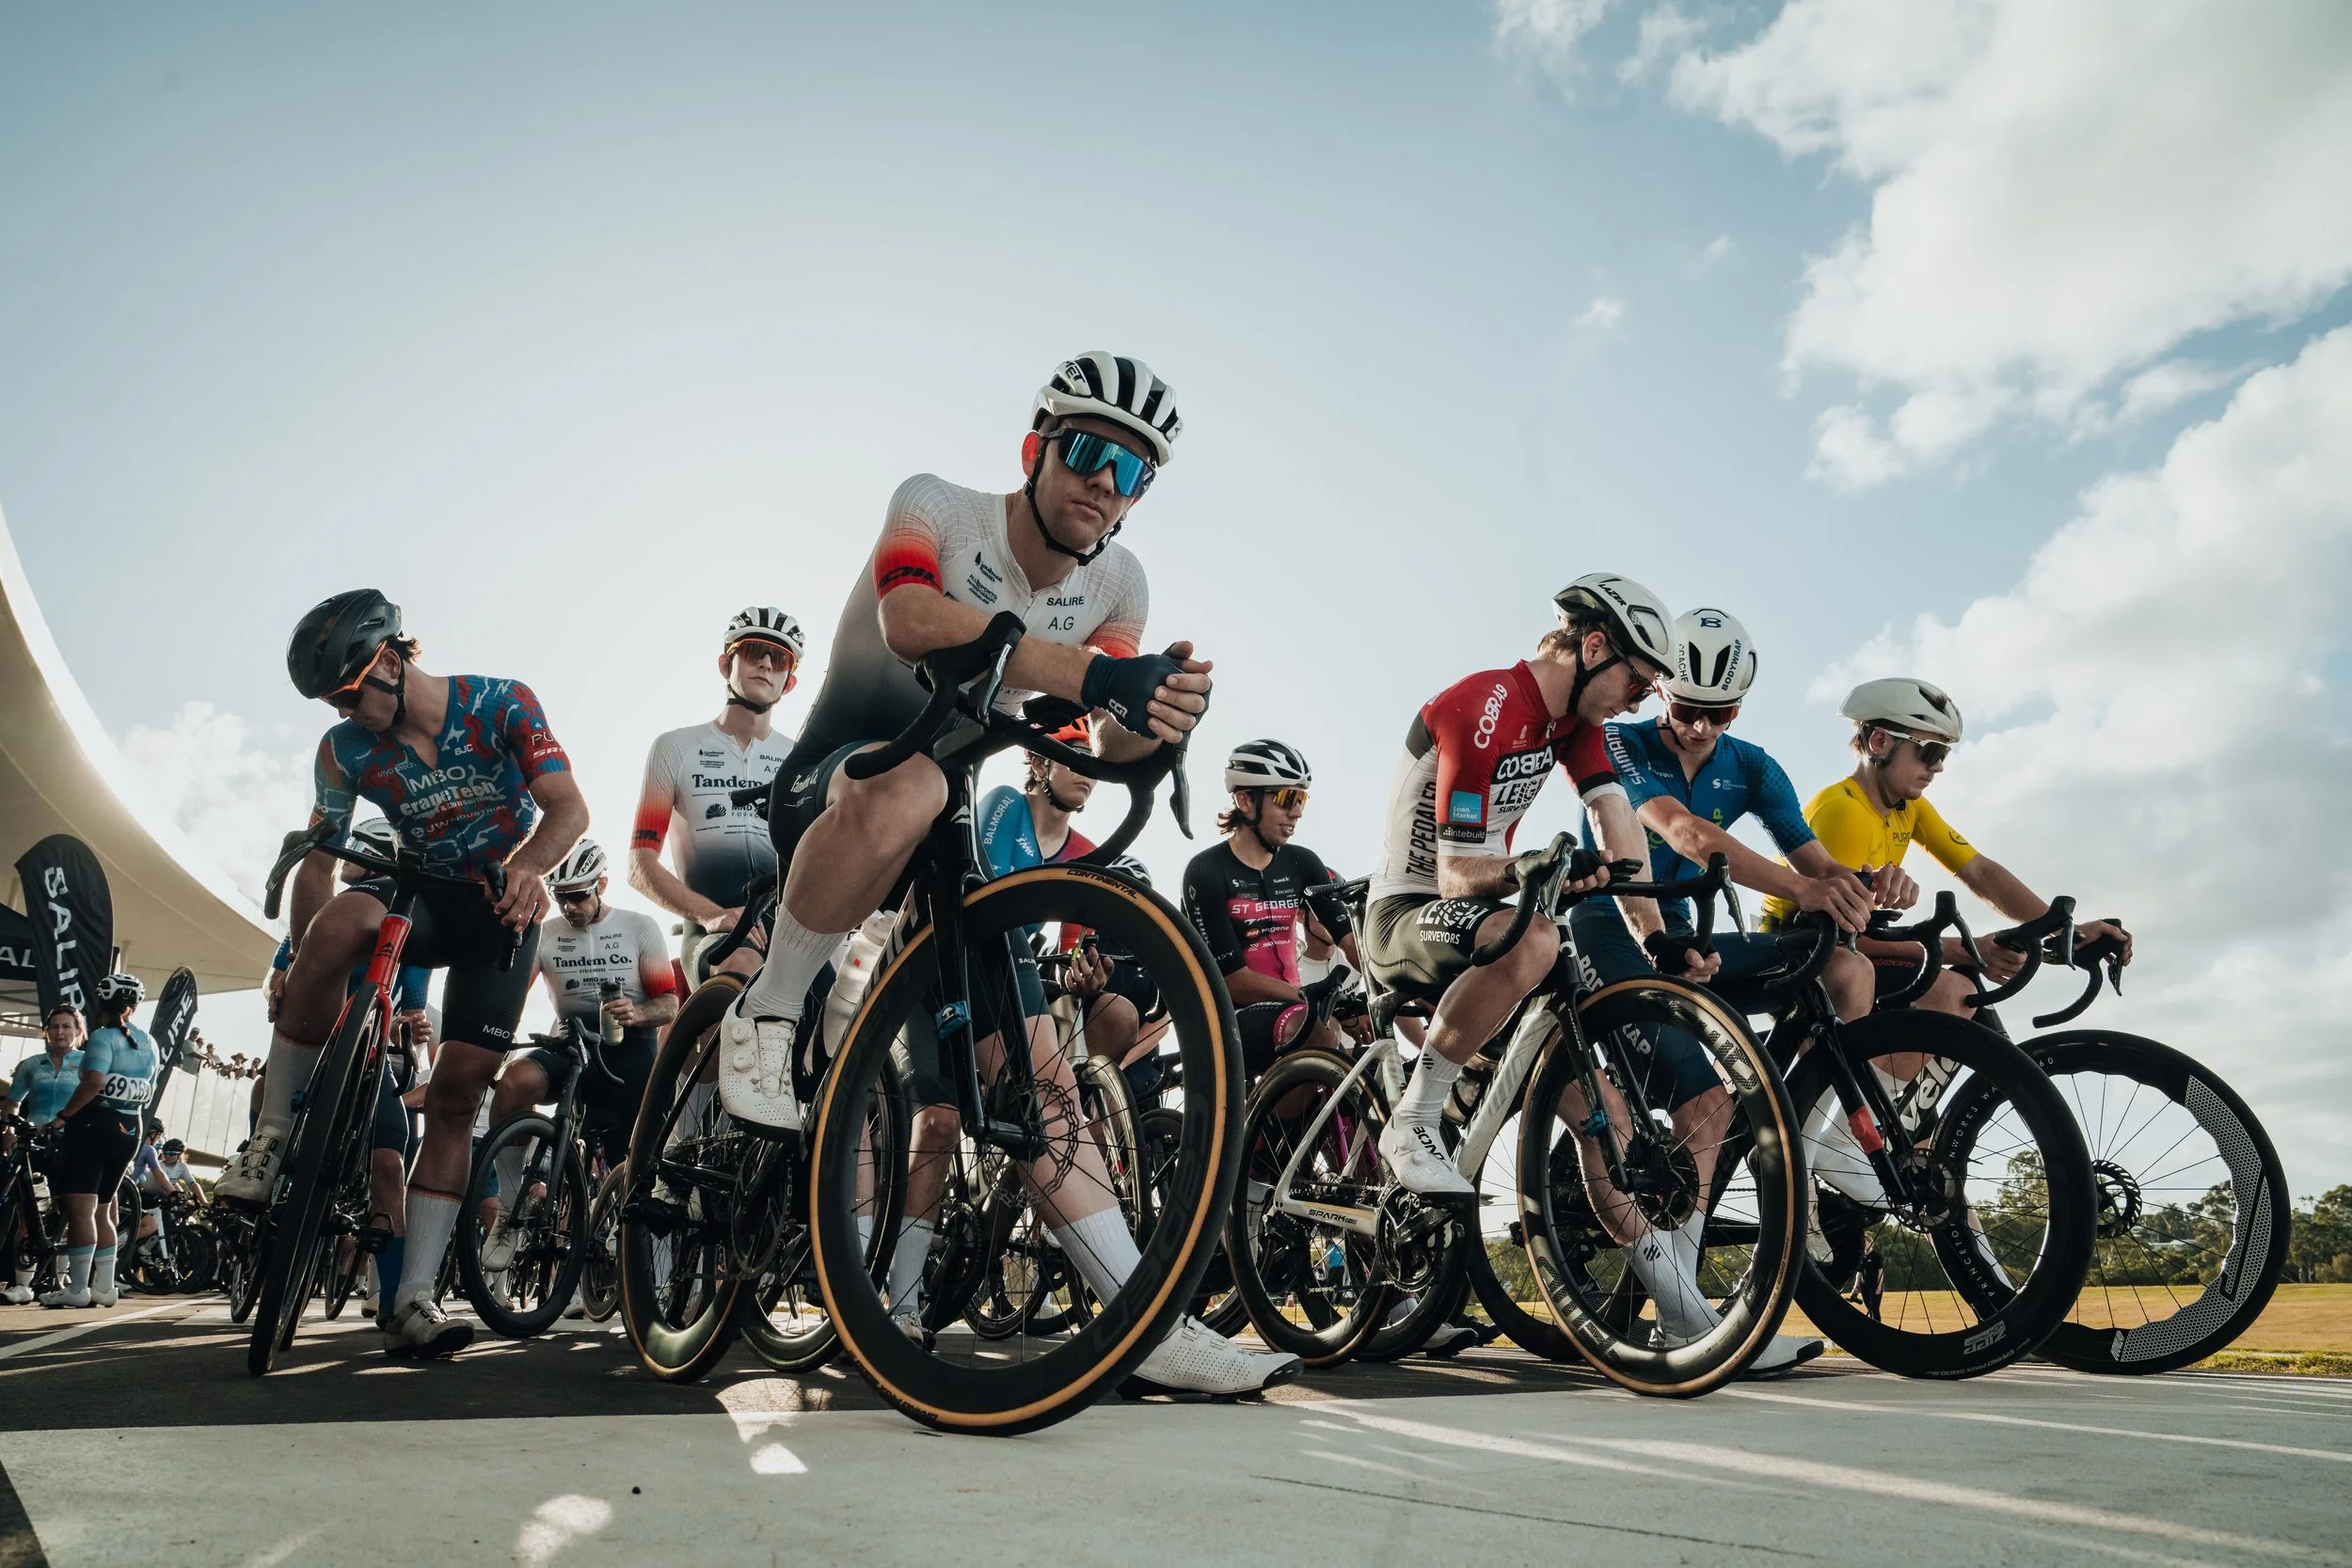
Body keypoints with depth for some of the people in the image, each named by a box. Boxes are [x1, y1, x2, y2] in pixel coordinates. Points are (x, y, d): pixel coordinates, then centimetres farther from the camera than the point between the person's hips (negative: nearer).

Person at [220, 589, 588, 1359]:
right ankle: (272, 1136, -20)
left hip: (504, 908, -2)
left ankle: (413, 1302, -6)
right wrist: (298, 961, -9)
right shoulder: (346, 751, -7)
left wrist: (528, 865, -43)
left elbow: (569, 807, -23)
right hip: (422, 896, 2)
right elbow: (317, 860, 0)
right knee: (341, 921, -35)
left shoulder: (500, 705, -15)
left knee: (456, 1093, -11)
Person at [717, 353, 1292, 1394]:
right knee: (906, 790, -43)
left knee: (1028, 1068, -5)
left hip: (940, 840, 5)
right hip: (827, 792, -5)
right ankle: (765, 1022, -23)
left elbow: (1113, 750, -13)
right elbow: (912, 619, -38)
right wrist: (1089, 672, -48)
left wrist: (1156, 716, -37)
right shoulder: (939, 507, -14)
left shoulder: (1115, 582, 0)